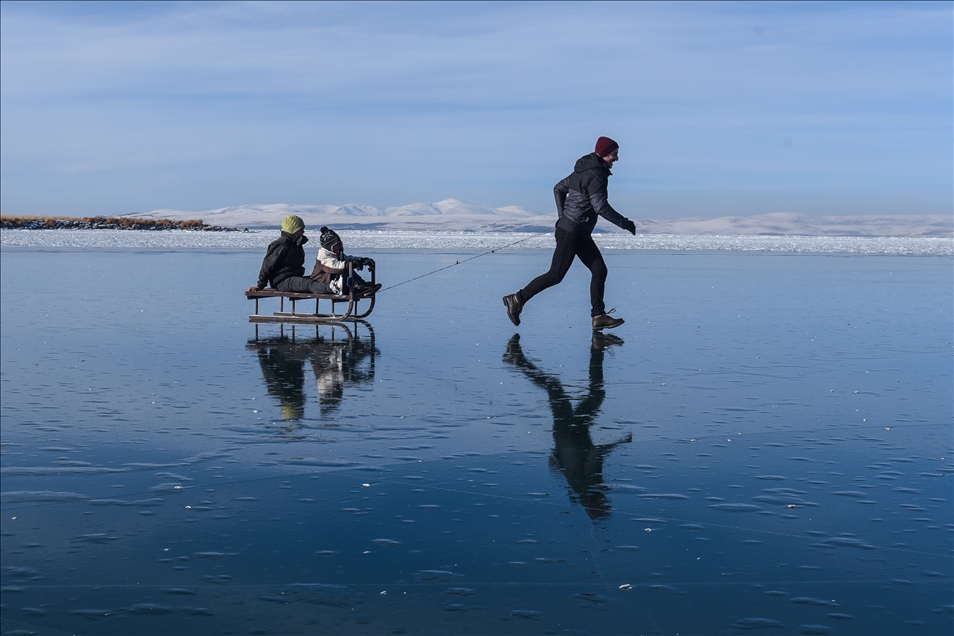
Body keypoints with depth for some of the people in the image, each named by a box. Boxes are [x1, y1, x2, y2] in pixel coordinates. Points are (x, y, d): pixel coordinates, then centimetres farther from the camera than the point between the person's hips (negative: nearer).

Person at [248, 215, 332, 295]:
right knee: (307, 284, -34)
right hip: (282, 281, -10)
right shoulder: (281, 245, -10)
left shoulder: (296, 243, 19)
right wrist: (260, 286, -4)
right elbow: (268, 265, -7)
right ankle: (329, 288, -57)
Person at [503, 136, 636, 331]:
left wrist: (564, 217, 18)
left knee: (599, 270, 6)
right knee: (555, 275, -3)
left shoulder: (584, 170, 12)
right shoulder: (595, 175, -18)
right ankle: (517, 299, 7)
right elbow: (600, 206, -26)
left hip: (581, 234, 10)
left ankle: (598, 316, 5)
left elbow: (559, 189, 19)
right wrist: (625, 223, -19)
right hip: (571, 233, -10)